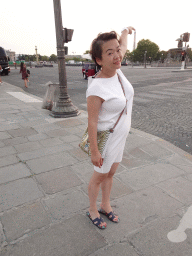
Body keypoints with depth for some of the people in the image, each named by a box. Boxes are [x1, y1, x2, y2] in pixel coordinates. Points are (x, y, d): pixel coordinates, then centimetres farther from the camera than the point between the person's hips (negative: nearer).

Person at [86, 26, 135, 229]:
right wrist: (94, 152, -18)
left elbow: (123, 45, 15)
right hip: (107, 139, -7)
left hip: (120, 136, 7)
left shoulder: (115, 69, -6)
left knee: (110, 174, 23)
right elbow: (91, 121, -23)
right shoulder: (96, 88, -28)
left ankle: (105, 206, 46)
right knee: (99, 177, 15)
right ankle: (92, 210, 41)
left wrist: (126, 30, 34)